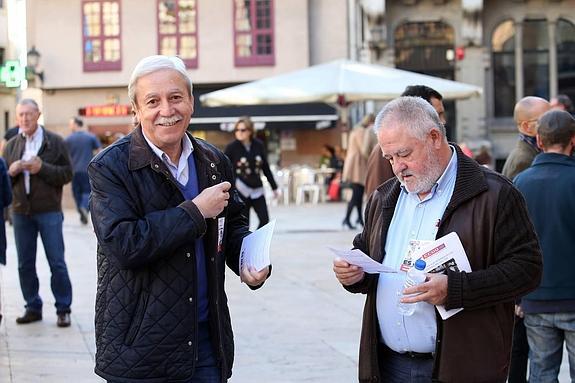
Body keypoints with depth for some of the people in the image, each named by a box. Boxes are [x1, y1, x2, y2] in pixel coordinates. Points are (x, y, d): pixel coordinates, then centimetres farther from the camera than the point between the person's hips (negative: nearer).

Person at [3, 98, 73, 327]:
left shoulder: (55, 142, -1)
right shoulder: (11, 146, 10)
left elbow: (67, 174, -6)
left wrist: (42, 168, -18)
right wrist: (11, 171, -10)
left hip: (48, 211, -4)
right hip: (21, 212, 4)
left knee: (57, 263, -1)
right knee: (25, 264, 8)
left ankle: (63, 309, 7)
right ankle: (33, 308, 18)